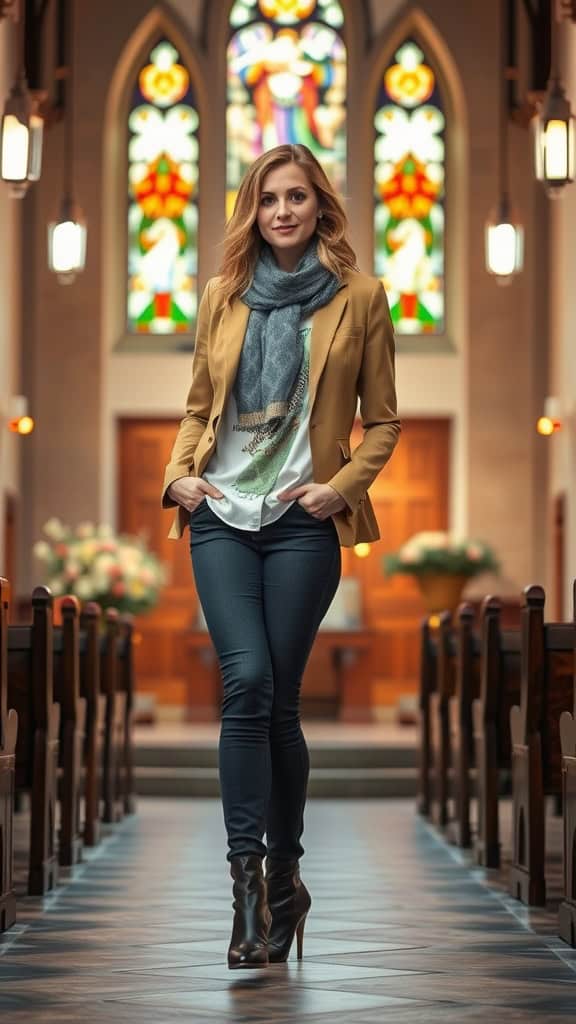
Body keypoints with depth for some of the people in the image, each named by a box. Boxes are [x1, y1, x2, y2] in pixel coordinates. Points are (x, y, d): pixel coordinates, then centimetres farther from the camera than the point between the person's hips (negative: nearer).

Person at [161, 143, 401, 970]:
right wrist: (178, 474, 2)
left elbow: (384, 420, 6)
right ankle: (252, 873, -12)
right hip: (222, 515, 2)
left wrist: (344, 484, -8)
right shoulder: (223, 295, 11)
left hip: (303, 522, -2)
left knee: (277, 698, 0)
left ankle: (282, 874, 15)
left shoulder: (359, 297, 3)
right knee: (248, 680, -14)